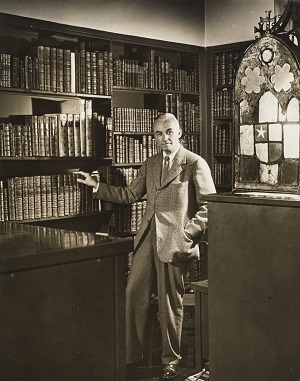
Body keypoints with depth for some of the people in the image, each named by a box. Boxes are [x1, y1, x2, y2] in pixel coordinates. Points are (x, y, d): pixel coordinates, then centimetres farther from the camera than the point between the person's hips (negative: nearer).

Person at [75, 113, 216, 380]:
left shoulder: (195, 164, -4)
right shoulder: (150, 164, 17)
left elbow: (208, 205, -6)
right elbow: (130, 195, 19)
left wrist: (188, 234, -15)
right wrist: (96, 185, 14)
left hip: (174, 241, -6)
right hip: (148, 237, 6)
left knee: (170, 302, 3)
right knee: (134, 294, 6)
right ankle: (133, 356, 20)